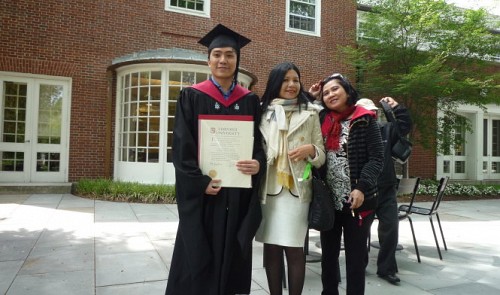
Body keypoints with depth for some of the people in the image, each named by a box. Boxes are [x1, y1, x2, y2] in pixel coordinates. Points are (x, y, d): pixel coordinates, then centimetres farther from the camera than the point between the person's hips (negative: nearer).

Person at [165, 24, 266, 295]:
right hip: (202, 190, -2)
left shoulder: (250, 100, 7)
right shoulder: (191, 97, 0)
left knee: (232, 253, 11)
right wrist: (200, 181, -16)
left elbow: (259, 142, 7)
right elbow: (182, 145, -5)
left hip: (238, 190, 3)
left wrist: (258, 163, -14)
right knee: (197, 255, 4)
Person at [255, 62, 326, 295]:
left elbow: (322, 156, 7)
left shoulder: (310, 113, 8)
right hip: (268, 188, 1)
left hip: (297, 188, -1)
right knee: (271, 247, 8)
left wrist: (311, 149, -13)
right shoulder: (263, 111, 9)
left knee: (294, 248, 0)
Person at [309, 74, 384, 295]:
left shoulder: (365, 120, -4)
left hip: (357, 201, -4)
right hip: (328, 200, 4)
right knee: (328, 255, 16)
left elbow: (376, 158, -8)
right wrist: (310, 99, 6)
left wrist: (362, 187, -19)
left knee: (355, 257, 9)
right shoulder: (322, 120, 8)